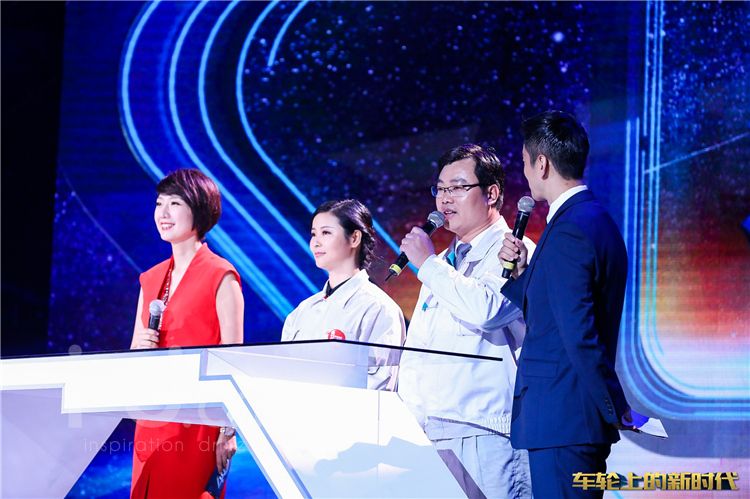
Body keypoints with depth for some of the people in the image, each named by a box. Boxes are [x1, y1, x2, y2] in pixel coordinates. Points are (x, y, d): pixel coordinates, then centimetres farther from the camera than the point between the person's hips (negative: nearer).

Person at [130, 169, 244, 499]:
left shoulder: (221, 277, -5)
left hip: (198, 424, -6)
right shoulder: (151, 279, 15)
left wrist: (228, 433, -15)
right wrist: (140, 348, -3)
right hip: (151, 424, 7)